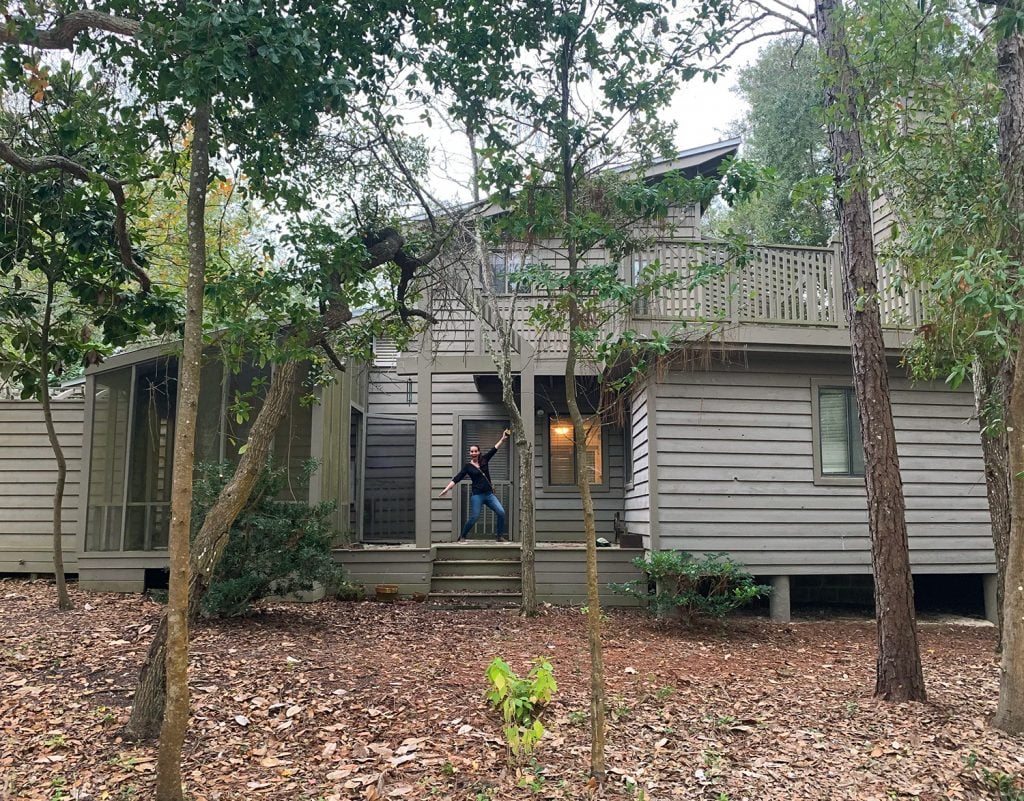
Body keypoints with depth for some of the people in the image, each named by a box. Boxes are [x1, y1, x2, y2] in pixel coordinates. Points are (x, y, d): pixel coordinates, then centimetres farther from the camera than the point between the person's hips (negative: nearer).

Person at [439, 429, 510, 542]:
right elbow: (457, 478, -7)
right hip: (477, 495, -4)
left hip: (489, 494, 4)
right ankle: (462, 536, 15)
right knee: (473, 518, -6)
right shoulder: (467, 466, -2)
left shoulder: (484, 460, 7)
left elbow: (494, 449, 9)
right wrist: (446, 489, -17)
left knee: (501, 512, -8)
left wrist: (503, 439, 3)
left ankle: (500, 536, 3)